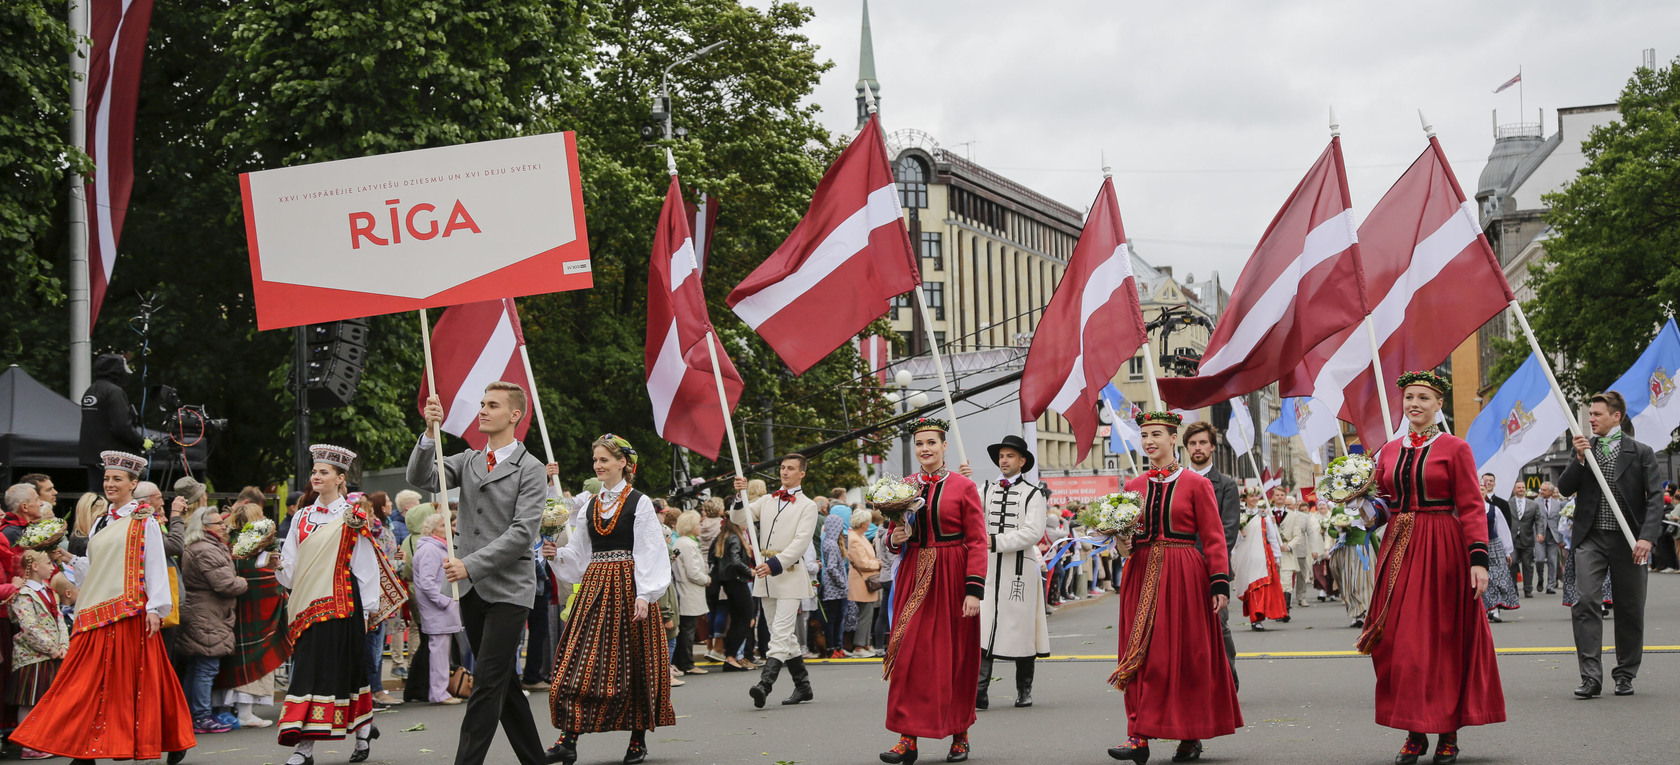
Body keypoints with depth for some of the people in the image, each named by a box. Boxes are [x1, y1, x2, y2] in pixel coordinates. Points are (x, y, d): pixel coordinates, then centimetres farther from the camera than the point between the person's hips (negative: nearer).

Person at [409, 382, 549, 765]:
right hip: (471, 589, 6)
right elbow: (421, 478, -1)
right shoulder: (468, 461, 12)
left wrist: (470, 565, -21)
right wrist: (430, 432, -16)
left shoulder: (530, 469, -5)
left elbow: (522, 533, -14)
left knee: (488, 683, -11)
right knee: (503, 682, 12)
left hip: (509, 589, -6)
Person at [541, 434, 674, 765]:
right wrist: (557, 554, -3)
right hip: (595, 587, 4)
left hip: (628, 586, -4)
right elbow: (580, 554, 17)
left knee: (632, 662, 0)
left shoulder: (640, 503, -3)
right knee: (581, 662, -6)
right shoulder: (588, 505, 13)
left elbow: (649, 553, -7)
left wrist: (643, 595, -16)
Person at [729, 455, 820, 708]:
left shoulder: (807, 506, 2)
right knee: (785, 635, 9)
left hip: (789, 574, -6)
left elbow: (801, 541, -10)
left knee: (781, 632, -17)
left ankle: (764, 684, -30)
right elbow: (739, 520, 8)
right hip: (764, 574, 6)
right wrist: (742, 497, -10)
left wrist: (776, 564, -21)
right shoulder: (766, 501, 18)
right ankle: (803, 687, 17)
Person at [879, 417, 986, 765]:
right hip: (914, 577, 3)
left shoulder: (963, 487, -2)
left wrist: (975, 590, -14)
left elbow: (977, 542, -6)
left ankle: (960, 736, 15)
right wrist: (896, 539, -6)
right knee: (909, 654, -4)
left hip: (953, 579, -3)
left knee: (956, 655, 3)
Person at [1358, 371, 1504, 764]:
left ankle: (1448, 733, 8)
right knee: (1401, 640, 1)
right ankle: (1414, 732, 8)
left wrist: (1478, 557, -14)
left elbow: (1472, 507, -6)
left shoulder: (1455, 448, -1)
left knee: (1444, 639, 0)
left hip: (1442, 551, -4)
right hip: (1399, 551, 4)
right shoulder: (1389, 452, 12)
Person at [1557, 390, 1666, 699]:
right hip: (1590, 539, 1)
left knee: (1629, 609, 5)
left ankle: (1625, 674, 19)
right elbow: (1564, 488, 5)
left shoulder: (1641, 452, 2)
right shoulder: (1584, 448, 11)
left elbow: (1655, 497, -4)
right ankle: (1590, 676, -13)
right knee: (1584, 604, -13)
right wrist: (1579, 460, -11)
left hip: (1627, 541, -1)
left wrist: (1647, 537, -16)